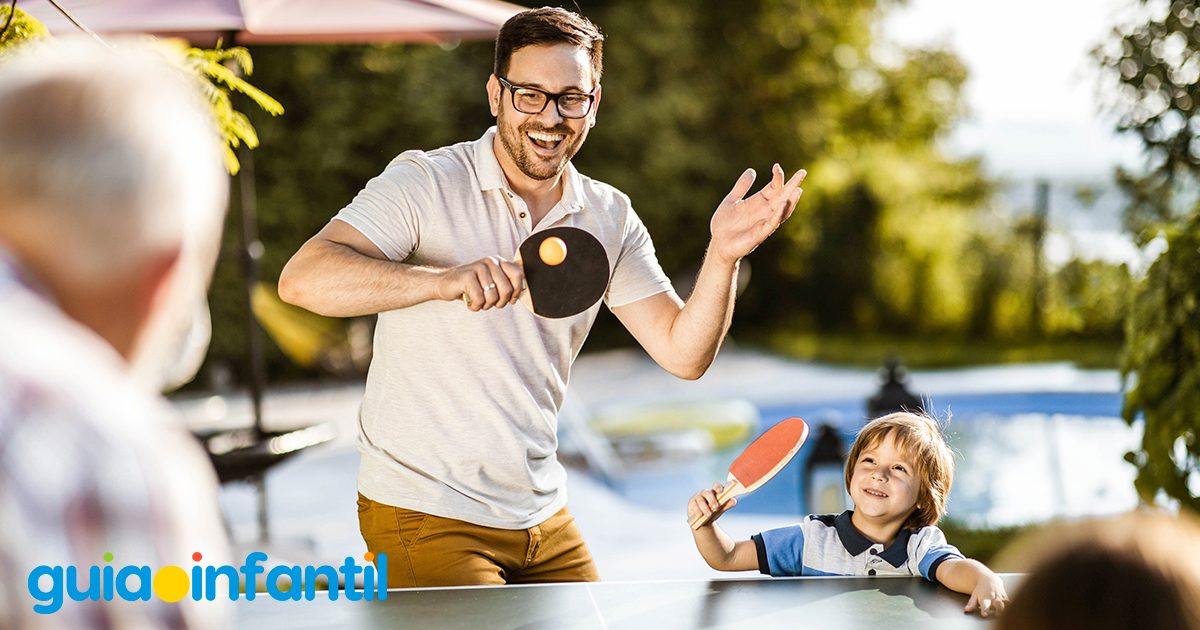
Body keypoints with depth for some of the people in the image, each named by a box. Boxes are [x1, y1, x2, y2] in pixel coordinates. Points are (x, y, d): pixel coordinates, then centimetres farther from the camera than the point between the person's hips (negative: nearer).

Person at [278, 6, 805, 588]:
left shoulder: (610, 218, 4)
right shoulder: (425, 183, -12)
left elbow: (682, 353, 0)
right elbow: (301, 279, -25)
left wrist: (723, 256, -18)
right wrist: (445, 280, -39)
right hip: (425, 516, -5)